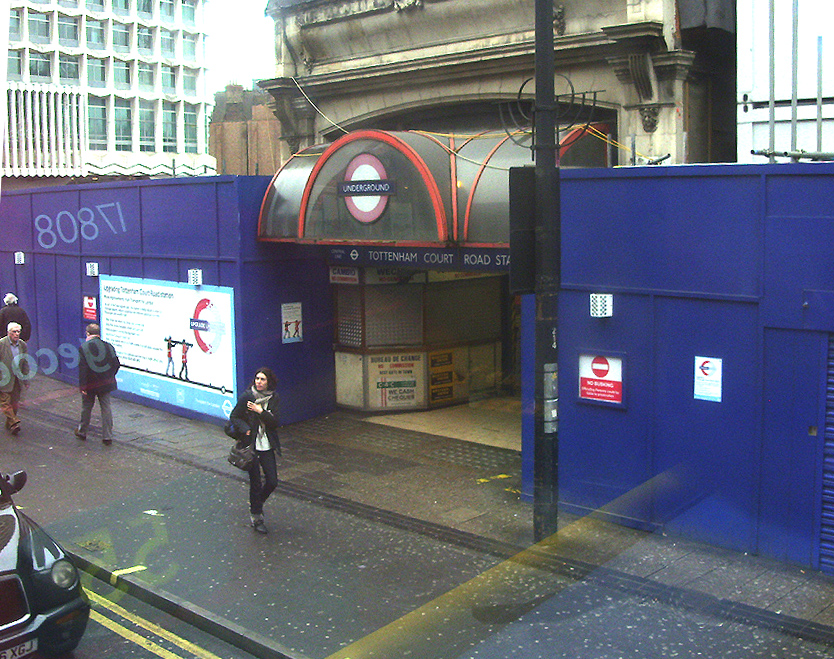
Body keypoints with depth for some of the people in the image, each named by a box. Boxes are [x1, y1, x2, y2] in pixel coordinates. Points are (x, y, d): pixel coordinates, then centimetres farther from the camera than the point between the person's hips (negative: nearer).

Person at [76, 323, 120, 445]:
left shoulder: (83, 347, -9)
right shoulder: (108, 346, 1)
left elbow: (82, 368, -14)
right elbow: (116, 364, 3)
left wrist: (82, 386, -13)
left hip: (90, 385, -2)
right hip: (106, 383, 2)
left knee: (86, 408, 16)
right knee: (106, 408, 5)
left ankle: (82, 431, 33)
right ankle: (107, 436, 3)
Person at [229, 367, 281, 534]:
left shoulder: (273, 398, 1)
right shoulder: (247, 396, -8)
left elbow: (274, 422, -6)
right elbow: (234, 417, -1)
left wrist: (260, 411, -19)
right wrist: (244, 430, -17)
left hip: (267, 445, 4)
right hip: (251, 445, -3)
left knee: (272, 481, 4)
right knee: (256, 483, 1)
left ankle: (257, 503, 33)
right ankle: (256, 517, 19)